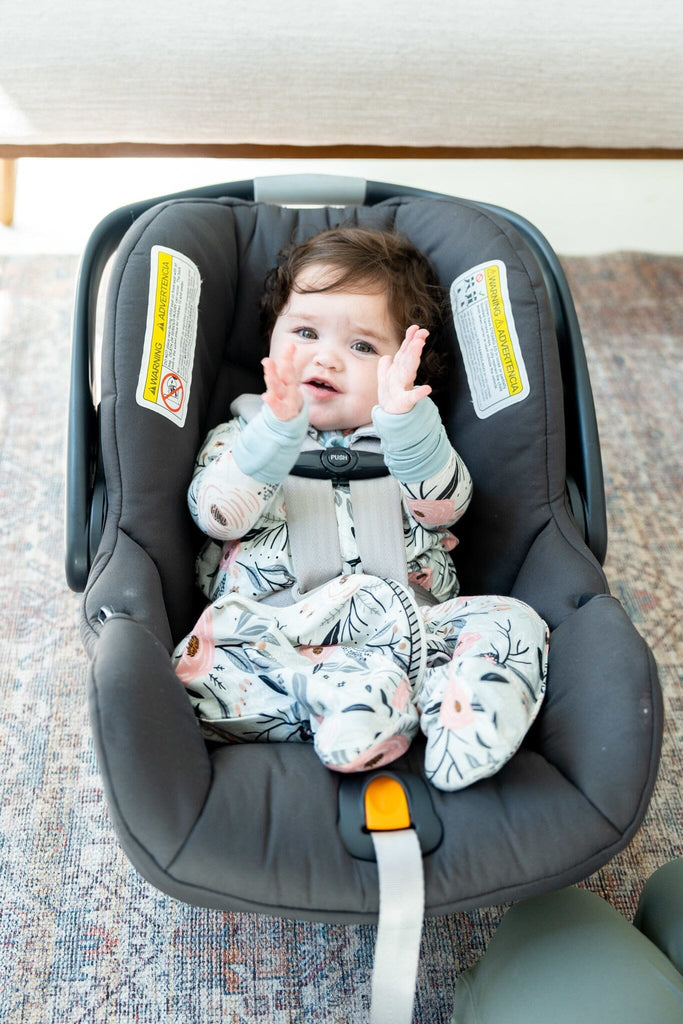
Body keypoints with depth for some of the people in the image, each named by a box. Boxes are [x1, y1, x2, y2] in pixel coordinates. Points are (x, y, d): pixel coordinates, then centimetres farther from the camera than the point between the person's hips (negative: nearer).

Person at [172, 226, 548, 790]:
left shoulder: (416, 441, 21)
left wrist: (405, 420, -19)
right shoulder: (242, 435, 19)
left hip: (406, 627, 1)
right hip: (270, 635, -1)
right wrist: (278, 427, -17)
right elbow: (218, 514, -2)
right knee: (200, 668, -29)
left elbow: (443, 505, -1)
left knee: (511, 624, -22)